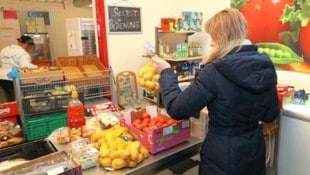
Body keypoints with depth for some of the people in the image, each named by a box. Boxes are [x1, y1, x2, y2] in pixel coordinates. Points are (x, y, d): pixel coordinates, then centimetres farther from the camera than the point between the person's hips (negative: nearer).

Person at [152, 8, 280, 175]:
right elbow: (270, 115, 5)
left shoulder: (216, 71, -24)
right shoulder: (266, 67, -5)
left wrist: (166, 73, -8)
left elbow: (177, 110, -20)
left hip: (224, 154, -6)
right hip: (255, 148, 6)